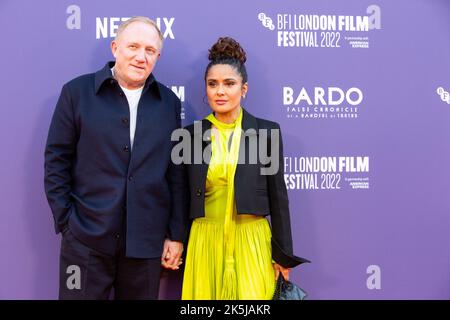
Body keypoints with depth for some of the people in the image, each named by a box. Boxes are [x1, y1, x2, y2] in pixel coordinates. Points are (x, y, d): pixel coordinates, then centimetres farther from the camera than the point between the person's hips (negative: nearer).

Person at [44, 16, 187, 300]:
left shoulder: (169, 102, 6)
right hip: (85, 239, -2)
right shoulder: (77, 91, 0)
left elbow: (177, 173, 6)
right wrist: (65, 220, -4)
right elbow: (56, 160, 0)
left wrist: (177, 234, 5)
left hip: (147, 242, 2)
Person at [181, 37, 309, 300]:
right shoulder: (191, 134, 3)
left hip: (252, 242, -1)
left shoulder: (268, 131, -1)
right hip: (205, 242, 2)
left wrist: (283, 253, 0)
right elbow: (185, 198, 8)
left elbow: (278, 197, 1)